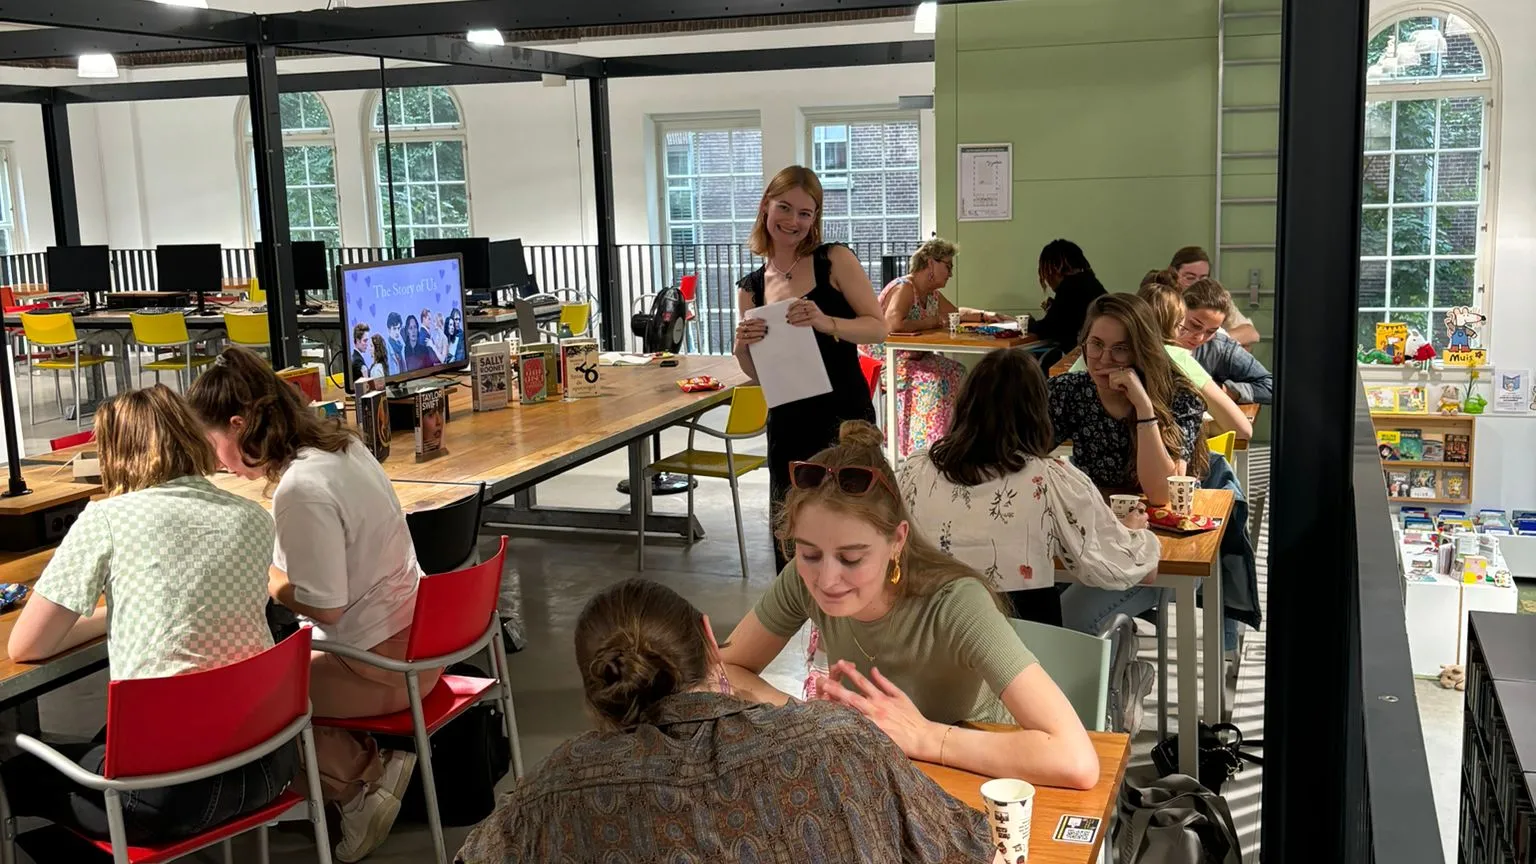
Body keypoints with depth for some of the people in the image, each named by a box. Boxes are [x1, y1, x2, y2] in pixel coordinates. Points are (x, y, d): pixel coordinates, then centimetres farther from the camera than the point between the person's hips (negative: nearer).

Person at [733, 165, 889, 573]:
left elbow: (879, 327, -7)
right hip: (787, 424, 4)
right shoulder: (751, 288, 8)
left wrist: (826, 322, -24)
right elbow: (758, 373, 12)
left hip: (845, 417, -4)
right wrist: (743, 347, -10)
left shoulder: (835, 260, -2)